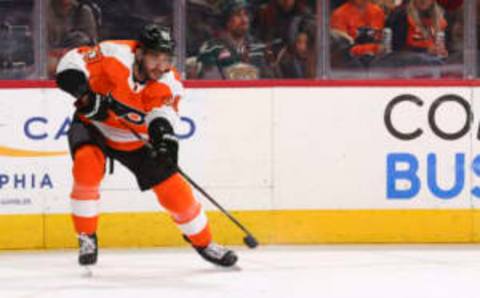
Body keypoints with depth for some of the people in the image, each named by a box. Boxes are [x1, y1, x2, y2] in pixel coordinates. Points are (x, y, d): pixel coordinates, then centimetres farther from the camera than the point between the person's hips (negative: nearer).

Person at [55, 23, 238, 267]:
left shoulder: (169, 85, -21)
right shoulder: (115, 55, -29)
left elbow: (163, 111, -36)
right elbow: (72, 62, -27)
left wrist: (162, 130, -59)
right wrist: (87, 95, -41)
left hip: (136, 139, 2)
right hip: (93, 124, -2)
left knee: (173, 188, -2)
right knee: (87, 165, -32)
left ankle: (203, 243, 21)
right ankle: (87, 239, -14)